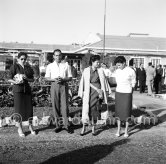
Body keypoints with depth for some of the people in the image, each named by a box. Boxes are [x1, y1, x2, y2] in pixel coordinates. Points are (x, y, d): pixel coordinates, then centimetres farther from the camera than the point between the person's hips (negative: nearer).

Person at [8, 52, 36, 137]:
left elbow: (32, 79, 11)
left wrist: (26, 78, -8)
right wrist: (15, 82, -24)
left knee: (29, 108, 4)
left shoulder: (28, 67, 11)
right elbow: (9, 79, -5)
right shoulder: (14, 66, -2)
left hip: (27, 89, 4)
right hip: (17, 89, -4)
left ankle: (30, 127, 19)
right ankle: (19, 129, 12)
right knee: (19, 109, 0)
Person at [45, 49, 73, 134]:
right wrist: (54, 79, -11)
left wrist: (63, 79, -13)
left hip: (63, 85, -1)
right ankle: (58, 125, 12)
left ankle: (66, 125, 4)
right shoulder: (50, 66, 10)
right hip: (54, 86, 1)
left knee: (64, 105, -5)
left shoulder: (66, 65, 6)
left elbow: (70, 77, 5)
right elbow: (47, 77, 7)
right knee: (55, 105, 2)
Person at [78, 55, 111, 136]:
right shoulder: (86, 70, 0)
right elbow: (87, 82, -1)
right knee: (86, 108, -6)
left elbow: (103, 82, 10)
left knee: (94, 109, 2)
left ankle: (93, 128, 12)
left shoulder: (100, 71, 5)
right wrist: (96, 89, -6)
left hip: (97, 92, 1)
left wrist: (101, 91, 5)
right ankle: (84, 128, 3)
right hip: (88, 92, -1)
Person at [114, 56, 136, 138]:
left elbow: (133, 83, 1)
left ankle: (126, 131, 14)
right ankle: (118, 130, 15)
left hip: (127, 93, -4)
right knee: (118, 111, 5)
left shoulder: (131, 71, -11)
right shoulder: (117, 71, 2)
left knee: (127, 112, 1)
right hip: (118, 93, 4)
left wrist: (130, 93, 4)